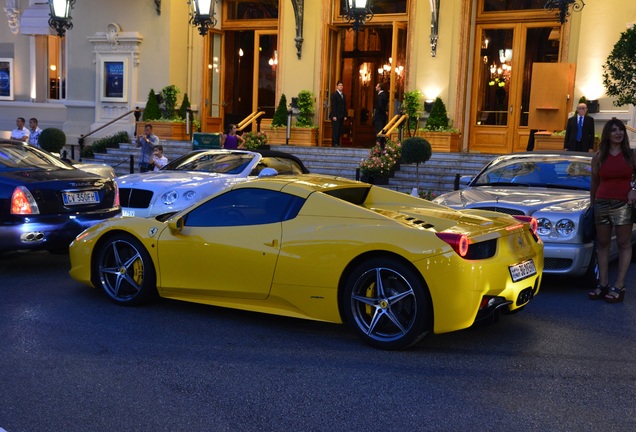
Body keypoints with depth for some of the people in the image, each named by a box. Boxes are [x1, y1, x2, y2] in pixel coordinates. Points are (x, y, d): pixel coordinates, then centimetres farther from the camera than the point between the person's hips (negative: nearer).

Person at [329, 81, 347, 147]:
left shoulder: (343, 95, 17)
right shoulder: (334, 94, -5)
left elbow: (344, 106, 17)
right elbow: (333, 106, -11)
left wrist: (345, 115, 9)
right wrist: (334, 116, -17)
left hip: (341, 116, 7)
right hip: (336, 116, -7)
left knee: (340, 130, 4)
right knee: (335, 130, -6)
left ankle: (338, 143, 8)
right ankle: (334, 143, -3)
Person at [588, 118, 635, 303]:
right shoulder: (598, 157, 9)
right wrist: (592, 203, 12)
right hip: (602, 203, 2)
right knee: (602, 244, 5)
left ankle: (619, 287, 1)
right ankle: (603, 284, 11)